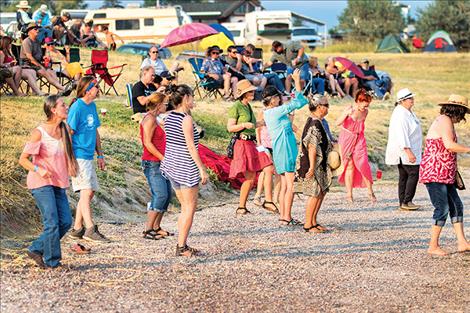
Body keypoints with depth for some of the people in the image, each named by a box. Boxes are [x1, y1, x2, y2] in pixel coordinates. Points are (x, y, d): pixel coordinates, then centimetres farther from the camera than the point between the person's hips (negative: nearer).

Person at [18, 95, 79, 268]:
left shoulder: (64, 129, 7)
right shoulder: (39, 133, -12)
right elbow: (23, 159, -11)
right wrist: (38, 169, -27)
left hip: (59, 183, 7)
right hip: (41, 183, -7)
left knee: (65, 221, 2)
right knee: (52, 223, -10)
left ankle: (36, 249, 16)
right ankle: (52, 261, 4)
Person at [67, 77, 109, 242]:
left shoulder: (92, 106, 13)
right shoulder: (77, 107, -13)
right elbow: (68, 134, -14)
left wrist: (100, 155, 20)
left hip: (88, 156, 9)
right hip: (78, 156, -9)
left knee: (90, 191, 10)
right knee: (86, 191, -13)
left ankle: (77, 228, 16)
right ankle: (90, 229, -14)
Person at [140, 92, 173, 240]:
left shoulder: (153, 119, 17)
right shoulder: (150, 119, -13)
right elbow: (147, 143, -19)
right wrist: (163, 158, -17)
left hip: (159, 163, 10)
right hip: (152, 163, -10)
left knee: (167, 194, 10)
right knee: (160, 195, -14)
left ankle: (156, 227, 16)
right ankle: (148, 230, -11)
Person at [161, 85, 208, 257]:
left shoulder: (169, 117, 8)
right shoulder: (186, 119, -16)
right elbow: (191, 147, -18)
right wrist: (202, 169, -14)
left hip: (171, 165, 9)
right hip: (186, 168, -9)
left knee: (185, 206, 16)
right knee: (190, 207, 0)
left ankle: (182, 245, 18)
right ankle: (181, 247, -1)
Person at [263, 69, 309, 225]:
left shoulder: (268, 113, 13)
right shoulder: (276, 111, -15)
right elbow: (297, 103, -13)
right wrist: (297, 81, -9)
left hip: (280, 152, 10)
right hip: (286, 150, -10)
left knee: (284, 185, 11)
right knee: (291, 185, -8)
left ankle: (283, 216, 12)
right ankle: (287, 217, -9)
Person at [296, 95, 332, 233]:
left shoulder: (316, 122, 14)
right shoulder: (314, 124, -18)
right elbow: (312, 146, -23)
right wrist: (312, 167, -25)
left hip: (319, 165, 10)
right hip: (312, 165, -10)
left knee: (322, 192, 13)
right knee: (315, 193, -6)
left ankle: (313, 221, 19)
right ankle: (308, 224, 1)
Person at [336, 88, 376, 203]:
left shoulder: (365, 112, 0)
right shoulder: (349, 109, -13)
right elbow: (338, 123, -18)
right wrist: (347, 114, -31)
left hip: (359, 139, 3)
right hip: (347, 138, -3)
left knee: (363, 164, -9)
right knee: (349, 166, -1)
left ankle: (370, 192, 2)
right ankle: (349, 194, 6)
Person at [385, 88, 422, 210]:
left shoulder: (408, 112, 15)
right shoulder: (400, 114, -18)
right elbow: (401, 134, -24)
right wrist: (408, 152, -28)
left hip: (406, 151, 10)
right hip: (404, 150, -10)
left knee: (404, 176, 9)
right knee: (413, 174, -10)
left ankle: (402, 203, 11)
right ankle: (407, 201, -8)